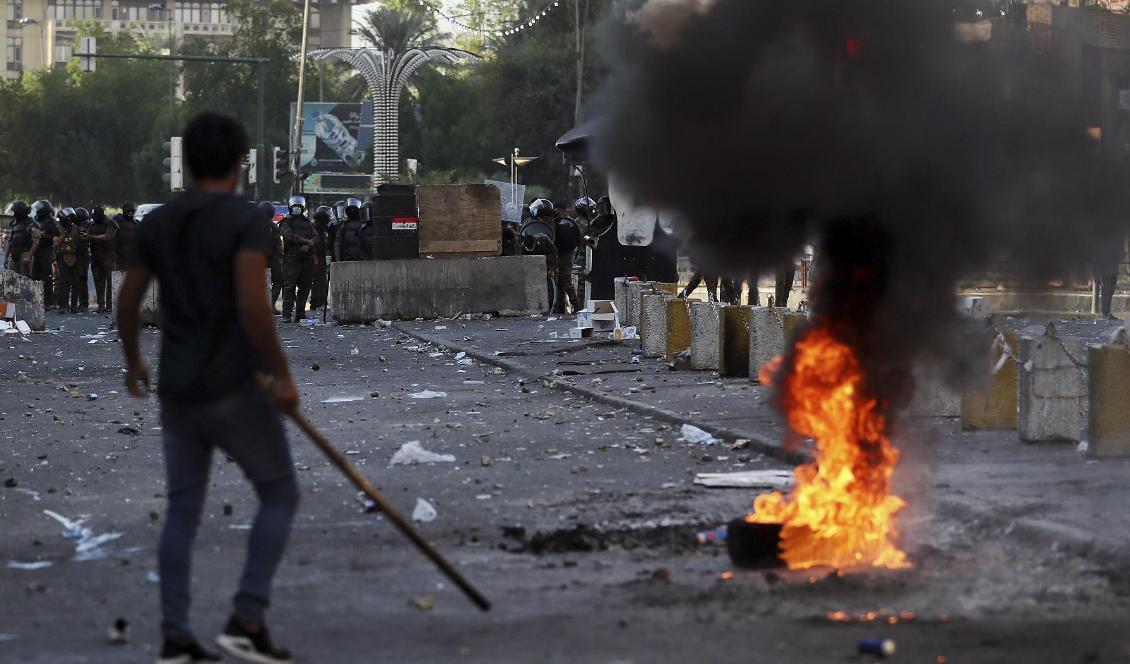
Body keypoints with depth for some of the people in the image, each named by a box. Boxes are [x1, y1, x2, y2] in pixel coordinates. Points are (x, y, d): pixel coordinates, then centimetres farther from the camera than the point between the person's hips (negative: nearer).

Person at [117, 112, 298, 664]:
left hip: (178, 391, 6)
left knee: (183, 511, 13)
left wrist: (133, 361, 30)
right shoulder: (245, 220, -12)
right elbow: (252, 305, -24)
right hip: (235, 390, -6)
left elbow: (126, 301, 13)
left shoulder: (158, 222, 7)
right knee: (280, 497, 8)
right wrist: (282, 374, -15)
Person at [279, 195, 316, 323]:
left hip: (307, 259, 5)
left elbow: (315, 238, 8)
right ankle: (287, 314, -12)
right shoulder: (286, 222, 6)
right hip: (291, 259, -5)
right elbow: (290, 236, -11)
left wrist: (308, 246, -13)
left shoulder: (307, 223, 21)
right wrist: (307, 241, -11)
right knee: (289, 287, -10)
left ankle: (300, 314, 11)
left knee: (305, 288, 5)